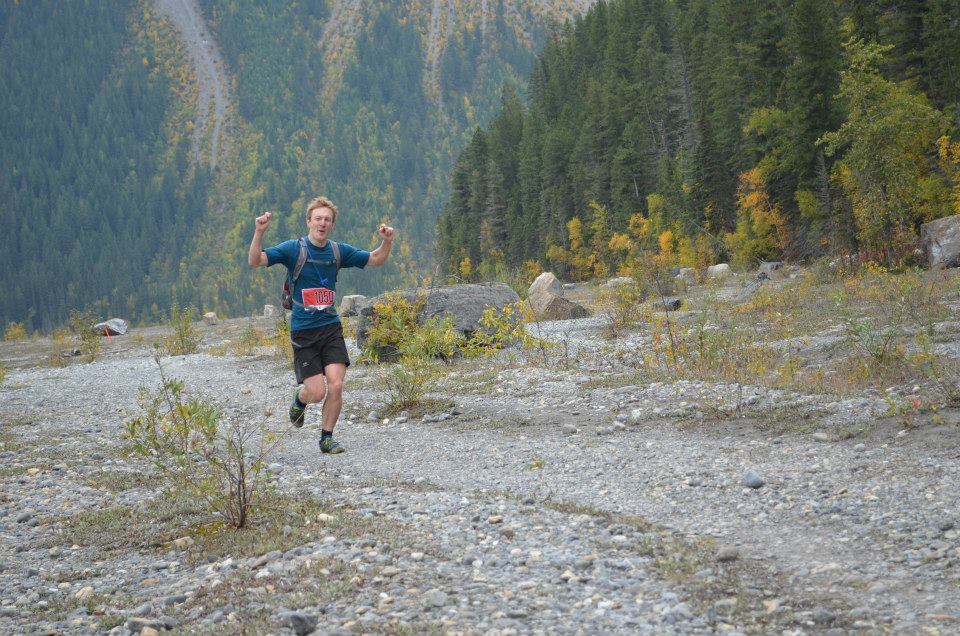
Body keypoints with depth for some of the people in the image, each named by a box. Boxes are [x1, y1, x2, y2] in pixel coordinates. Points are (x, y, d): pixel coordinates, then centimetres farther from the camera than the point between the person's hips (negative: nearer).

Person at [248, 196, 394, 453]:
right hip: (303, 332, -3)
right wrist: (259, 232, -31)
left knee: (336, 385, -11)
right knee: (317, 392, -7)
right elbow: (255, 261, -15)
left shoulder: (338, 251, 6)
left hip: (331, 328, 3)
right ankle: (300, 399, 31)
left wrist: (386, 241, -5)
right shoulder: (293, 249, -5)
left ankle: (327, 438, 9)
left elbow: (375, 260, 15)